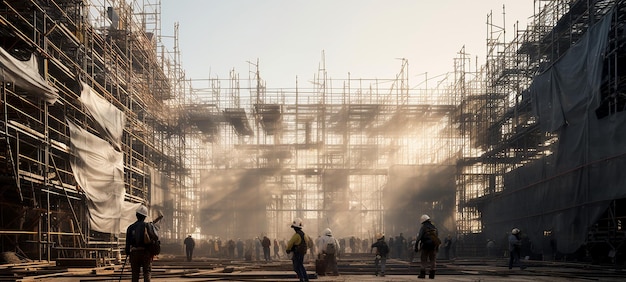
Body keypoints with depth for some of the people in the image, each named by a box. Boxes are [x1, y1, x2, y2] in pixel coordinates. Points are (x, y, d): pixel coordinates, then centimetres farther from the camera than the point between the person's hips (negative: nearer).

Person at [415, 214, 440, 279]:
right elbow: (437, 238, 13)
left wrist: (416, 247, -9)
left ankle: (422, 274, -1)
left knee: (424, 260, 3)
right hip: (433, 246, 4)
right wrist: (437, 247, 18)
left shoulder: (423, 228, -6)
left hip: (425, 247, -4)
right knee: (432, 260, 9)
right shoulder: (434, 228, 11)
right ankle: (432, 274, 6)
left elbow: (419, 238, -12)